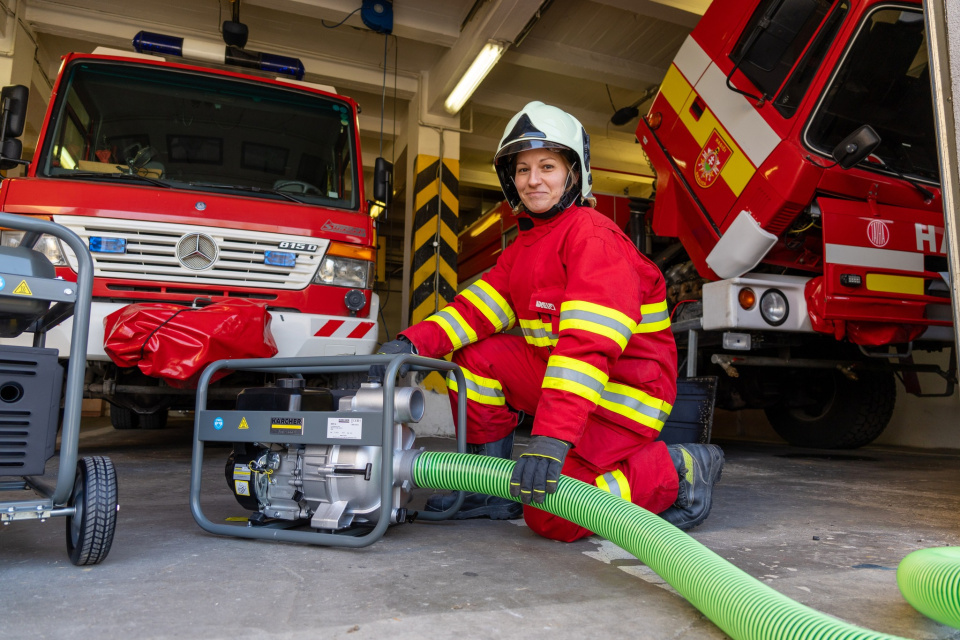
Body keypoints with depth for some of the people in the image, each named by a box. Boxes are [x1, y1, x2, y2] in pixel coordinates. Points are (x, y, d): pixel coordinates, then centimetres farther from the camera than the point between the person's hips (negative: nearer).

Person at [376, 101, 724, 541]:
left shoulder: (592, 234, -19)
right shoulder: (526, 244, 12)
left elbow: (590, 342, -31)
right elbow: (481, 304, 2)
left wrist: (551, 435, -39)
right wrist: (414, 341, -15)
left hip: (624, 387, -8)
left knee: (552, 514, -17)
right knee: (476, 355, -2)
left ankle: (679, 472, 2)